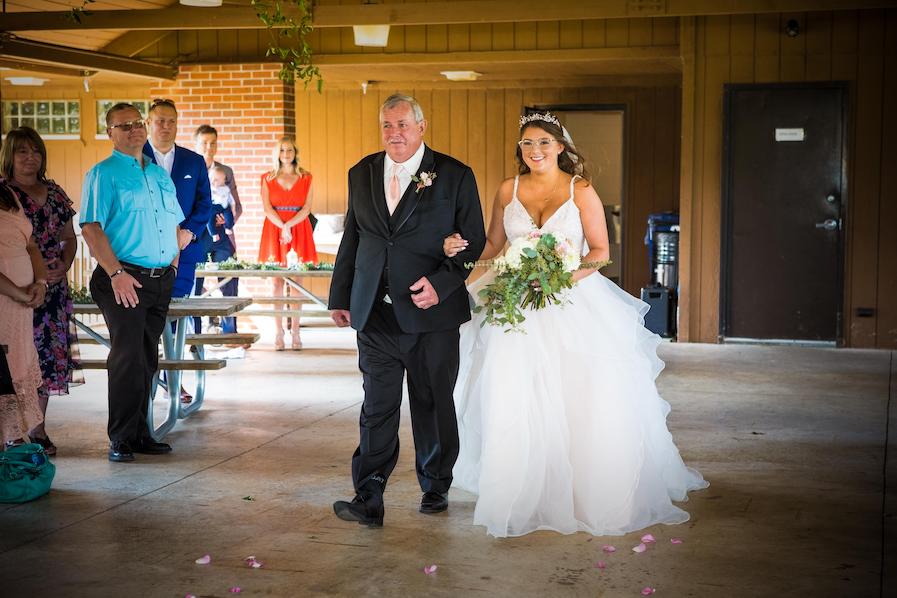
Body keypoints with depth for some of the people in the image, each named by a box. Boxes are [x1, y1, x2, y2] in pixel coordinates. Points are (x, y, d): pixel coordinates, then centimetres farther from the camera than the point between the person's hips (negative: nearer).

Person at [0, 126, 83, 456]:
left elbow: (69, 237, 18)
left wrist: (64, 265, 0)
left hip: (52, 289, 5)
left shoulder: (55, 194, 13)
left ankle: (39, 430, 17)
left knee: (47, 358, 7)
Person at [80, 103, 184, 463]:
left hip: (161, 280, 7)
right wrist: (116, 274, -20)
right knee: (127, 358, -7)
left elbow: (176, 223, 26)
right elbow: (91, 228, -13)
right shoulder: (103, 174, -3)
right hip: (124, 280, -6)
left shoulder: (160, 174, 17)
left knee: (148, 360, 11)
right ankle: (121, 439, 1)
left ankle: (139, 433, 19)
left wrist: (174, 256, 10)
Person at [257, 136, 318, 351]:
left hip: (299, 230, 0)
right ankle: (279, 333, 0)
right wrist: (283, 227, -15)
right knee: (277, 283, -1)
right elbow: (267, 208, -1)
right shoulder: (268, 178, 9)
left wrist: (289, 225, -14)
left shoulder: (305, 178, 9)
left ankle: (295, 332, 0)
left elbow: (307, 208, 0)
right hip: (274, 230, 0)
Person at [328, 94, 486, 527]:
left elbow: (474, 241, -1)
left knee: (434, 405, 10)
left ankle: (435, 487, 26)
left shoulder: (454, 176, -2)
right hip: (375, 312, 2)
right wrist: (341, 297, 13)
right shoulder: (361, 174, 10)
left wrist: (441, 283, -14)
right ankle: (368, 500, -1)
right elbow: (351, 240, 16)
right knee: (377, 407, -1)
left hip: (432, 311, -2)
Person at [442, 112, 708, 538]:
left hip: (573, 304, -2)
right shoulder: (508, 191, 7)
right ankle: (524, 493, 7)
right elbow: (492, 244, 11)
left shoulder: (581, 191, -1)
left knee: (581, 400, -7)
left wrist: (567, 275, -17)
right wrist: (460, 248, -8)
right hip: (518, 305, 2)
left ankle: (586, 492, 9)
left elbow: (600, 250, -1)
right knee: (513, 401, -5)